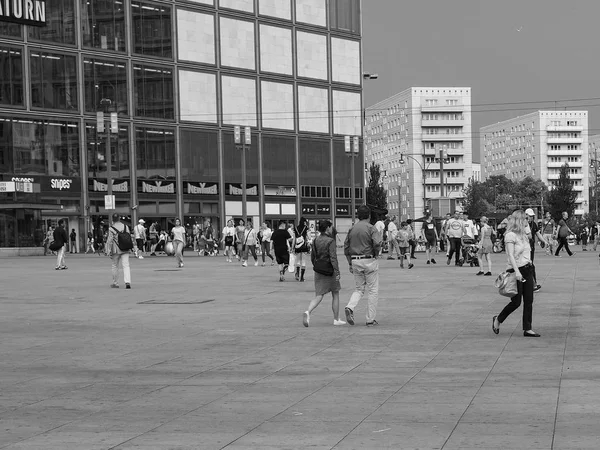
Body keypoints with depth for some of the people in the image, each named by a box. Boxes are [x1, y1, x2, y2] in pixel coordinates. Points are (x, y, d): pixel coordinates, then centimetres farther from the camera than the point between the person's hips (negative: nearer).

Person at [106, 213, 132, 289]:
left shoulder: (111, 229, -11)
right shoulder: (125, 226, 1)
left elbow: (109, 241, -11)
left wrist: (108, 251, -6)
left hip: (116, 250, -2)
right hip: (125, 249, 3)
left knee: (115, 266, 12)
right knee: (126, 265, -1)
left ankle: (115, 283, 20)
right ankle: (127, 282, -18)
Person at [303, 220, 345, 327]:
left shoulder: (315, 241, 5)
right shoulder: (330, 241, -14)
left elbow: (312, 257, 12)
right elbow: (333, 258, -21)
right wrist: (337, 272, -22)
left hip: (318, 272, 5)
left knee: (318, 296, 3)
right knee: (335, 295, 13)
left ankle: (308, 312, -24)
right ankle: (336, 319, 18)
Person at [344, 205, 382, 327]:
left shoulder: (352, 229, 8)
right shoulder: (371, 228, -8)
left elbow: (346, 248, 10)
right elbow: (377, 243, -21)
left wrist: (350, 264, 16)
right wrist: (376, 254, -1)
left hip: (355, 261, 5)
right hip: (369, 261, -5)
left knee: (359, 289, 15)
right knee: (373, 290, 5)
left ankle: (350, 308, -12)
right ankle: (370, 319, 4)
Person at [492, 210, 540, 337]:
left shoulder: (523, 235, 15)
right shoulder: (510, 235, -12)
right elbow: (511, 255, -20)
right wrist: (517, 271, -28)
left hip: (527, 269, 8)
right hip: (516, 270, -8)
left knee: (529, 301, 3)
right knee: (516, 302, -4)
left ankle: (527, 329, 6)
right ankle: (498, 320, 17)